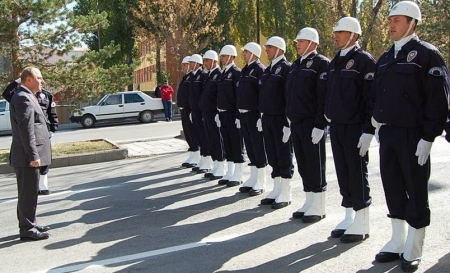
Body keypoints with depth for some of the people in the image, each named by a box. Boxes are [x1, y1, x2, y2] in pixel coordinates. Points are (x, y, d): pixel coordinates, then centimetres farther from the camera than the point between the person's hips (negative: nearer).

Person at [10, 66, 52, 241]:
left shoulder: (26, 96, 17)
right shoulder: (23, 98, -16)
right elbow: (26, 130, -22)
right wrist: (33, 155, -23)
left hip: (28, 156, 11)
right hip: (27, 156, -11)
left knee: (28, 193, 17)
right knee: (28, 193, -4)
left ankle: (28, 225, 27)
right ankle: (28, 230, 2)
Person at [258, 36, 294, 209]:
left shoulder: (286, 68, -10)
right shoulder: (268, 70, 15)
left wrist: (288, 122, -18)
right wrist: (262, 116, 17)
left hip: (281, 119, -8)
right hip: (267, 119, 8)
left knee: (284, 157, 1)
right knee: (272, 156, 12)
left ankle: (285, 195, 8)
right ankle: (277, 190, 21)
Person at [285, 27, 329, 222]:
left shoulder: (321, 63, -8)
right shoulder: (296, 65, 18)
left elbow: (324, 96, -15)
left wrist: (319, 125, -19)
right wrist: (289, 121, 16)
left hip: (311, 124, -8)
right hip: (296, 123, 8)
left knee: (315, 166, -1)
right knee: (303, 165, 11)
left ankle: (318, 207, 7)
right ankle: (309, 203, 20)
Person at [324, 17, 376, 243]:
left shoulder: (365, 60, -8)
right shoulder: (335, 62, 14)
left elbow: (371, 97, -13)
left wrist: (368, 131, -18)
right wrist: (328, 117, 14)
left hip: (355, 128, -7)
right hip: (336, 127, 7)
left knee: (357, 175, -1)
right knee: (343, 174, 11)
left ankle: (361, 224, 8)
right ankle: (349, 218, 22)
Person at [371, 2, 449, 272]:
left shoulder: (427, 54, -7)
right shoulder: (386, 58, 14)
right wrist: (379, 123, 12)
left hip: (413, 135, -6)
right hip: (388, 133, 7)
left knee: (416, 191, 3)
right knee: (393, 188, 12)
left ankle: (413, 251, 14)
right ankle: (398, 243, 25)